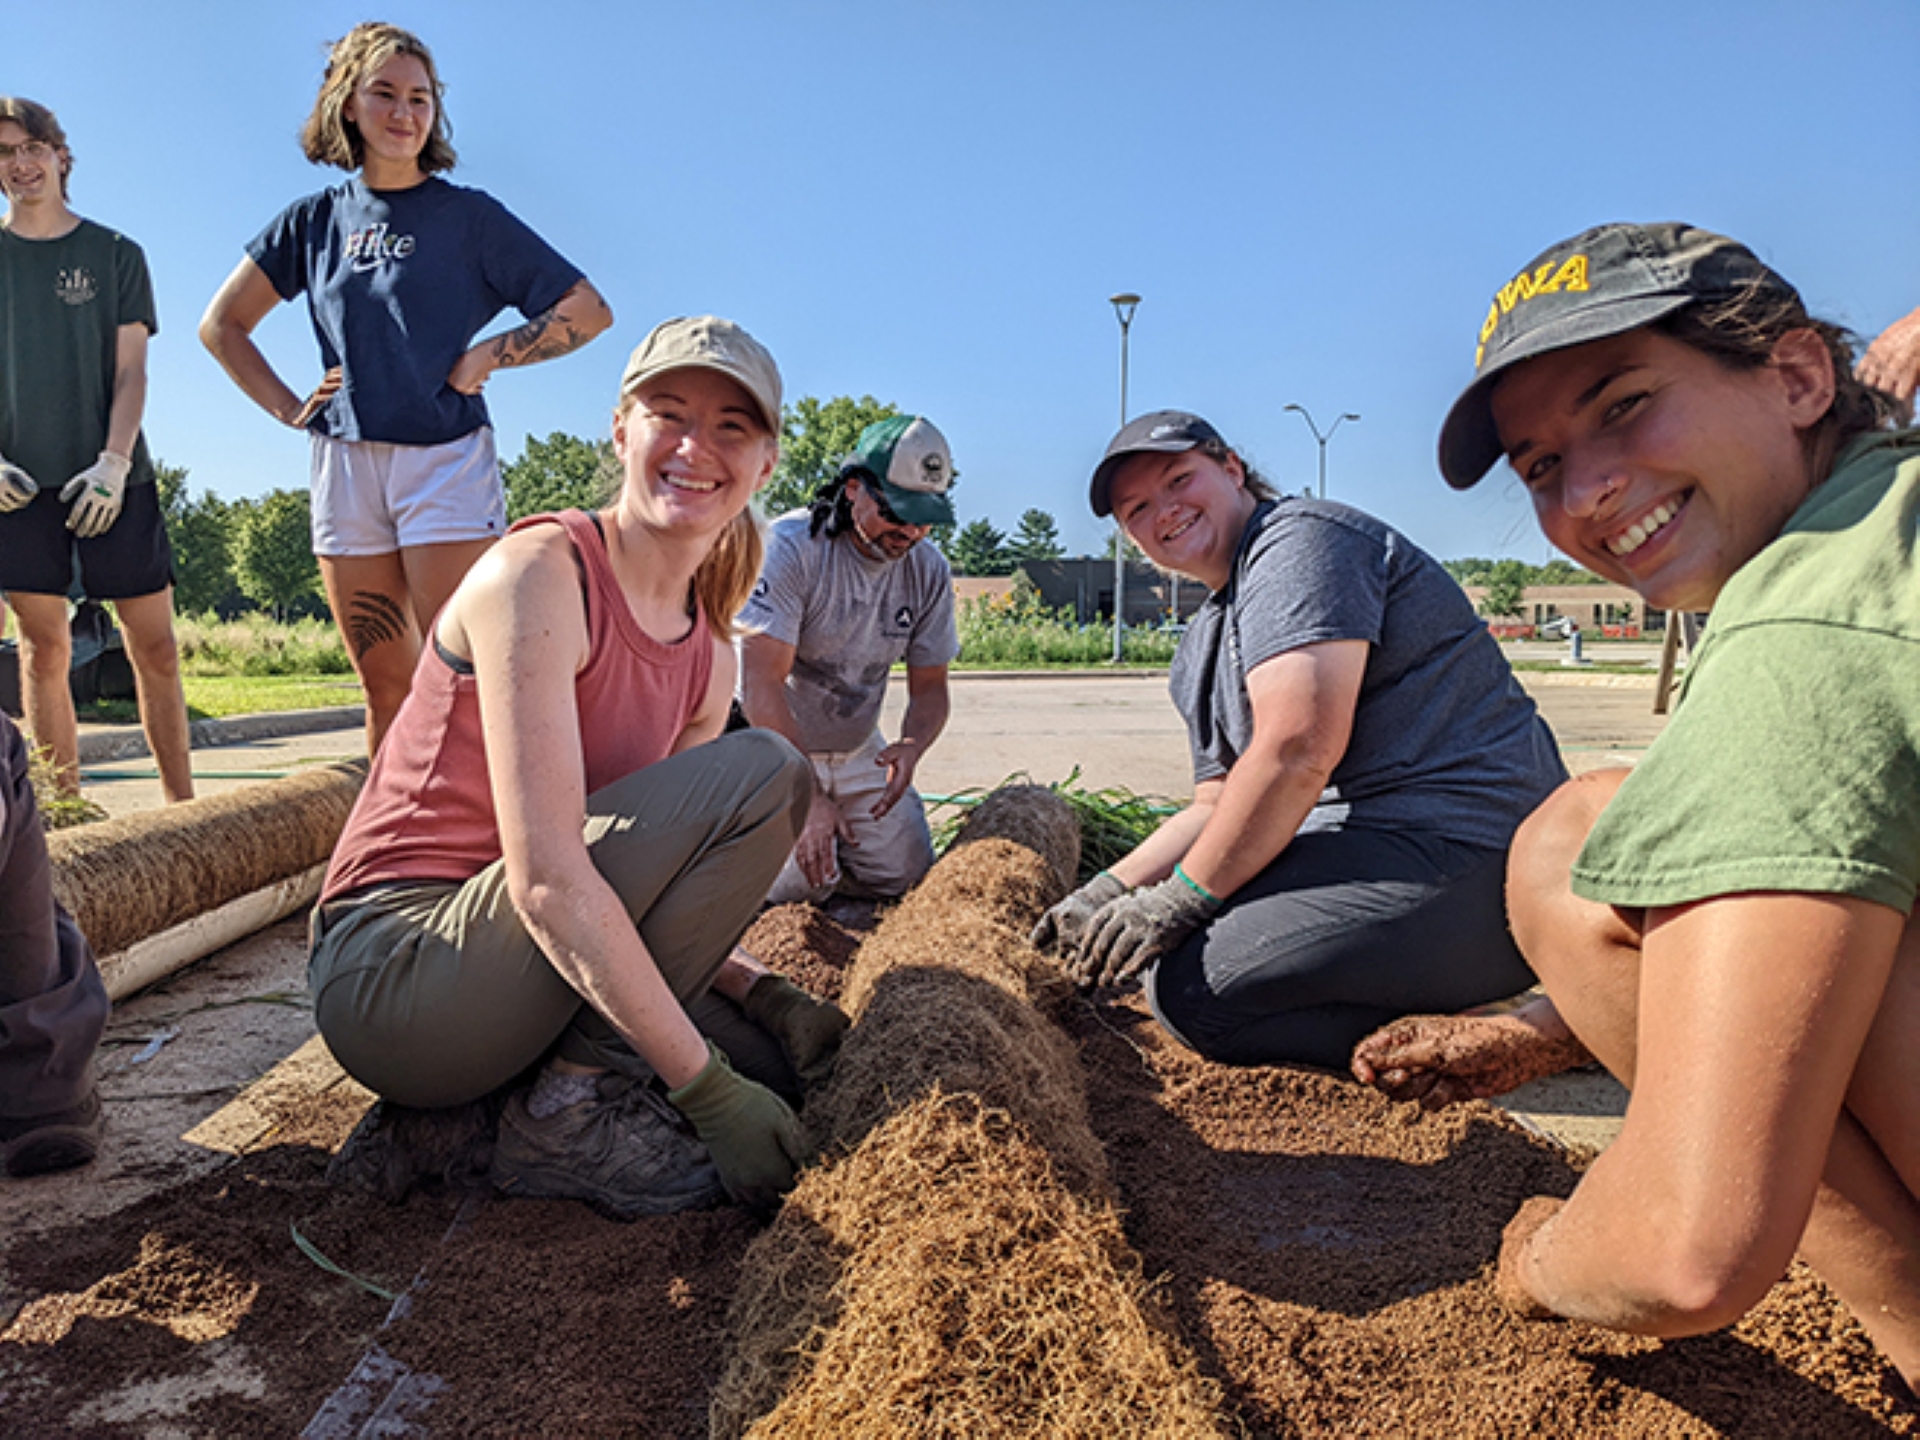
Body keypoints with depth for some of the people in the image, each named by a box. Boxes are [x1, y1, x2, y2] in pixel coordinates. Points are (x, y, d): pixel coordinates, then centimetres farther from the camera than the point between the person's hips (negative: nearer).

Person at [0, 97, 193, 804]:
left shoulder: (115, 254, 8)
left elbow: (131, 372, 2)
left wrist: (113, 463, -10)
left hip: (115, 478, -1)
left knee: (156, 645, -3)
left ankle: (184, 808, 5)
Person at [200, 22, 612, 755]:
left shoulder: (469, 215, 4)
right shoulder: (315, 221, 13)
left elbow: (587, 310, 0)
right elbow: (221, 324, 20)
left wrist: (486, 355, -7)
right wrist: (288, 408, 8)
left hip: (447, 459, -4)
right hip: (345, 466, 4)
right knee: (384, 687, 7)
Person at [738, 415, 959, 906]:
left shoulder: (929, 570, -5)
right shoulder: (791, 546, -22)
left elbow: (930, 688, 1)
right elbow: (762, 687, -27)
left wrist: (912, 746, -23)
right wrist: (807, 796, -35)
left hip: (859, 754, 5)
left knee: (906, 874, -5)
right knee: (800, 882, -21)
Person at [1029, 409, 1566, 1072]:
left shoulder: (1301, 539, -10)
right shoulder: (1198, 654, 20)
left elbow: (1298, 750, -22)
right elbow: (1220, 807, 21)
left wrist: (1177, 901, -15)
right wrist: (1109, 891, 8)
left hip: (1459, 845, -10)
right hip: (1367, 840, 10)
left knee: (1189, 984, -21)